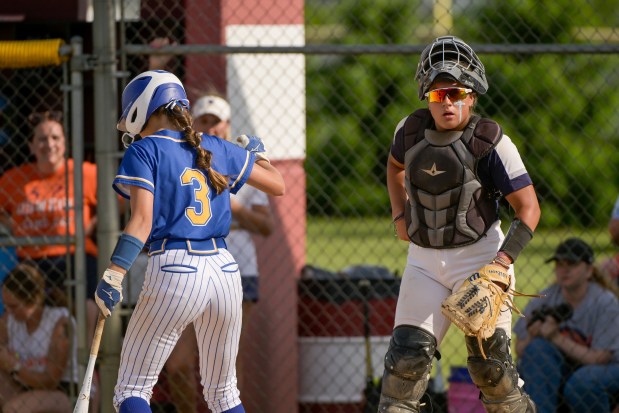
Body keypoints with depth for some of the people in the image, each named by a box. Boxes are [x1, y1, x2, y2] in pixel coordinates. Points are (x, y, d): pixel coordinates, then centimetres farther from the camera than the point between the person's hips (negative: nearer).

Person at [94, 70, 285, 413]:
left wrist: (113, 275, -19)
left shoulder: (143, 152, 1)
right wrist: (257, 151, 43)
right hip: (225, 269, 5)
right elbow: (277, 185, 23)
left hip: (174, 270, -5)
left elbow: (142, 220, -12)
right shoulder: (217, 149, 14)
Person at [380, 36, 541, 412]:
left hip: (479, 256, -4)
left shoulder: (490, 142, -15)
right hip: (424, 260, 4)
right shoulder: (410, 130, -1)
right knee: (407, 356, -5)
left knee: (490, 363, -5)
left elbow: (529, 208, -15)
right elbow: (395, 165, 24)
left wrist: (503, 261, -26)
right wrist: (400, 216, 10)